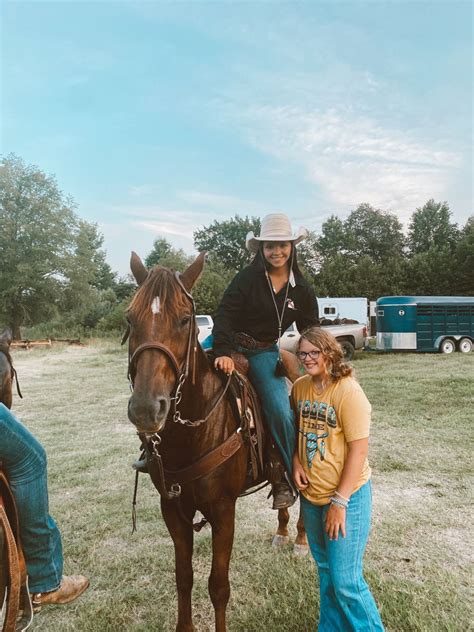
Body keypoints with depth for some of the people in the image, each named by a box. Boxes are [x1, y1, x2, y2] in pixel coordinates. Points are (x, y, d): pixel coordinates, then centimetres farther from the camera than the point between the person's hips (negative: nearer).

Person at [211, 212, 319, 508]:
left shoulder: (302, 289, 1)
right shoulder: (247, 278, -10)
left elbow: (311, 331, 9)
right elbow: (225, 315, -16)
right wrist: (222, 351, -29)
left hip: (265, 353, 1)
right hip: (232, 344, 0)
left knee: (282, 413, -13)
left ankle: (286, 478, 9)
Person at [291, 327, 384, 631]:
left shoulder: (348, 391, -19)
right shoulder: (300, 387, -1)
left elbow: (359, 449, -19)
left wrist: (340, 502, -18)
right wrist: (296, 463, -5)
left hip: (347, 495, -6)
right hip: (311, 495, 6)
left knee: (345, 580, 1)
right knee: (325, 572, 22)